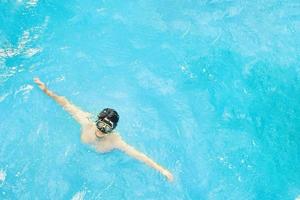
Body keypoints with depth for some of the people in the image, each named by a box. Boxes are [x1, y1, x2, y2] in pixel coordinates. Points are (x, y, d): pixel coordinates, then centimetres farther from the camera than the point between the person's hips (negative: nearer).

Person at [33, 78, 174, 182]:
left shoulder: (114, 141, -46)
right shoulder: (87, 124, -41)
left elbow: (139, 155, -51)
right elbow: (66, 104, -37)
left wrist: (161, 170, -55)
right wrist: (47, 91, -41)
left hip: (103, 157, 0)